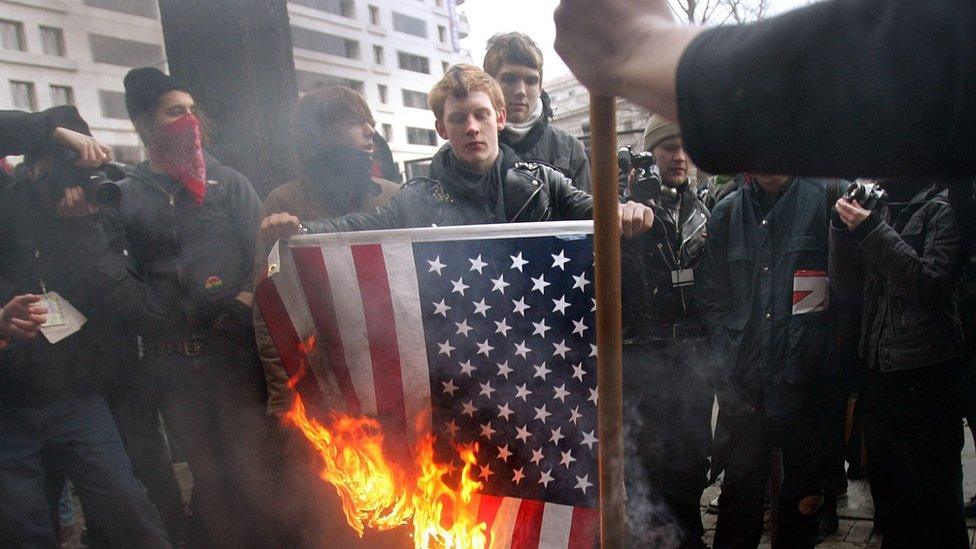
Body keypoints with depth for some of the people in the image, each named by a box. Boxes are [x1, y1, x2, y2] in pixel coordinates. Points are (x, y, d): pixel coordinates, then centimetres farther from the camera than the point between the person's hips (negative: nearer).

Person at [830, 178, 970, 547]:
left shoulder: (942, 206, -7)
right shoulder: (878, 209, 10)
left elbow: (933, 285, -18)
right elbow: (846, 288, 6)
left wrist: (873, 233, -20)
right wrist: (843, 228, -5)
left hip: (926, 368, -6)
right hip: (878, 366, 6)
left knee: (935, 492, 5)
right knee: (887, 484, 18)